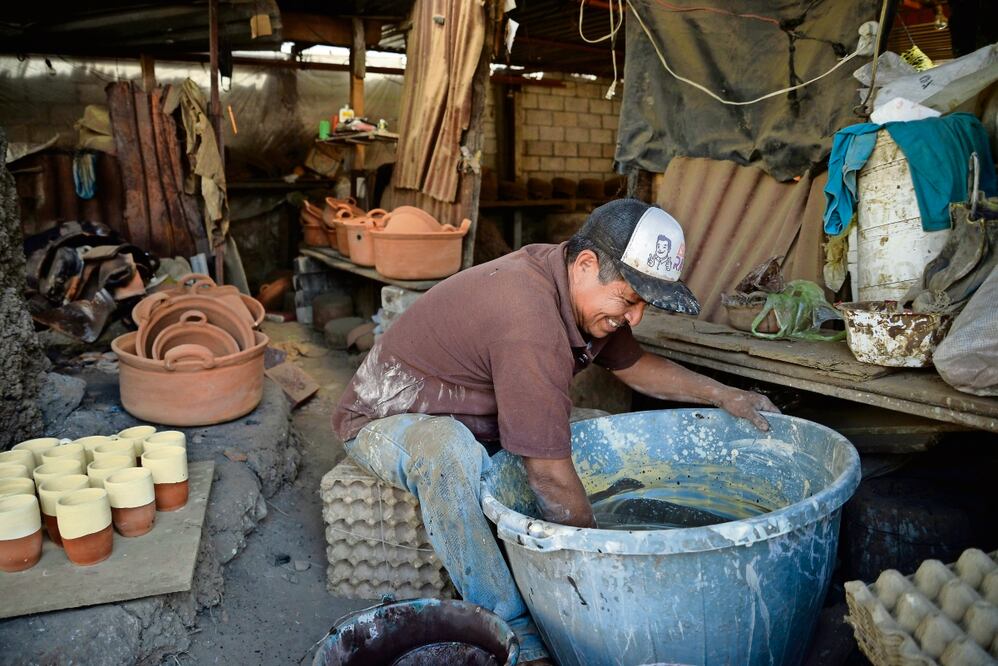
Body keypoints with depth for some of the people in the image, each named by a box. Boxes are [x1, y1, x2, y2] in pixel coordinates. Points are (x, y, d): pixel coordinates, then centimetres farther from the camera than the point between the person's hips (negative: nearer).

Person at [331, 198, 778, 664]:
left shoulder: (584, 289, -8)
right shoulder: (530, 318, -37)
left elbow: (634, 365, 10)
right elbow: (549, 475, -33)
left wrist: (721, 395, 3)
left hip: (476, 418, 8)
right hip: (388, 418, -8)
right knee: (450, 454, -41)